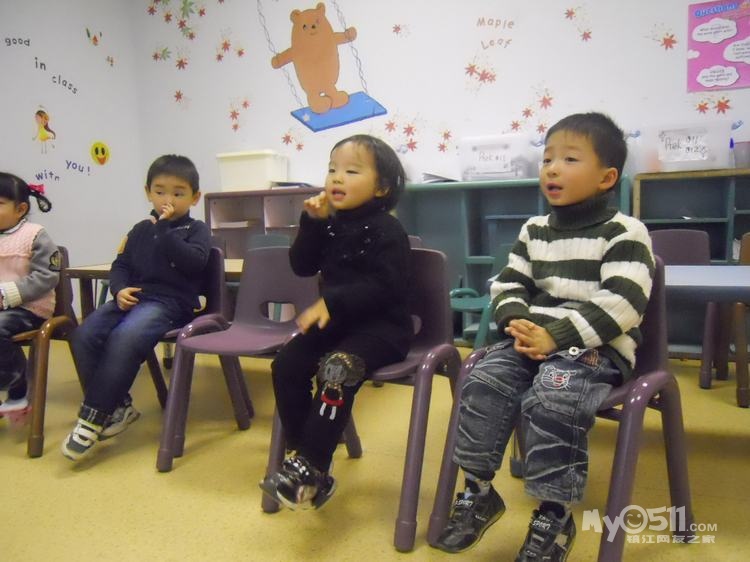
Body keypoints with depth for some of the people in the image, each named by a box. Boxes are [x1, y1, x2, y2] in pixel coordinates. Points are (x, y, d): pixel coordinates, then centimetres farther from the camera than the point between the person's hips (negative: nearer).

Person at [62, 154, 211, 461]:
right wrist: (119, 289, -4)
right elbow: (121, 264, 18)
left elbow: (194, 262, -12)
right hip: (133, 298, 6)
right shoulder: (141, 230, 21)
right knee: (83, 335, -19)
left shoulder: (196, 229, 6)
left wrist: (165, 229, -13)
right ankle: (117, 406, -5)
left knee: (124, 339, -33)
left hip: (170, 301, -6)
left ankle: (93, 417, -20)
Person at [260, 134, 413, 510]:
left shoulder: (386, 230, -11)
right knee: (286, 365, -9)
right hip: (336, 320, 8)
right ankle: (305, 458, 0)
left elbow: (384, 286, -21)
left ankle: (309, 468, -19)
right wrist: (312, 223, -7)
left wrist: (332, 302, -27)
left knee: (335, 373, -30)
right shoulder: (330, 225, 12)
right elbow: (302, 266, 6)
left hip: (381, 325, -7)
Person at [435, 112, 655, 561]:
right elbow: (509, 284, 13)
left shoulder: (624, 233, -5)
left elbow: (619, 305, -16)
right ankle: (478, 491, -1)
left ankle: (554, 515, -12)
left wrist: (556, 336, -25)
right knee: (483, 383, -17)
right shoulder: (534, 231, 15)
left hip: (597, 347, -5)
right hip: (535, 338, 6)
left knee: (551, 397, -31)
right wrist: (518, 323, -10)